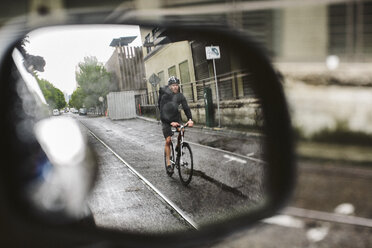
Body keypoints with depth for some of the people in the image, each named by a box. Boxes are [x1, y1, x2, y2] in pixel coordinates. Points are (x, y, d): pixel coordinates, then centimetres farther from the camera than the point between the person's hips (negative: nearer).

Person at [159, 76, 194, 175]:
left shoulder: (180, 96, -7)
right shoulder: (164, 96, -19)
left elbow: (186, 108, -14)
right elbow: (163, 112, -24)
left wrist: (190, 119, -32)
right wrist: (171, 122, -36)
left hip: (176, 117, 4)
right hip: (166, 119, -4)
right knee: (168, 140, -10)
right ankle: (168, 164, -3)